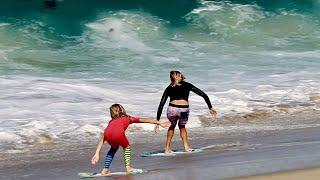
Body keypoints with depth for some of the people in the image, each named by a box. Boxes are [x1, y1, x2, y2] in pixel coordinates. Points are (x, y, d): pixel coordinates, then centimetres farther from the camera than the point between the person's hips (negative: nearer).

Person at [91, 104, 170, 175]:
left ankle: (105, 169, 24)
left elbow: (103, 138, 31)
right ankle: (128, 167, 15)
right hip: (118, 134, -3)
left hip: (108, 135, 3)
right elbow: (145, 120, 39)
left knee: (114, 147, 32)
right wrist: (159, 123, 47)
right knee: (127, 147, 27)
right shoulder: (127, 118, 35)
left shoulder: (111, 121, 38)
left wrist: (97, 154, 30)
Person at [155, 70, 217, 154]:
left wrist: (157, 121, 13)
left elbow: (161, 105, 14)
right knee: (182, 126, 31)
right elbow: (203, 95, 15)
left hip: (172, 109, 0)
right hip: (184, 109, 0)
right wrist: (210, 108, 17)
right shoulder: (187, 85, 20)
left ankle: (167, 148, 26)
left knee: (172, 125, 31)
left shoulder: (169, 88, 20)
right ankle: (186, 147, 23)